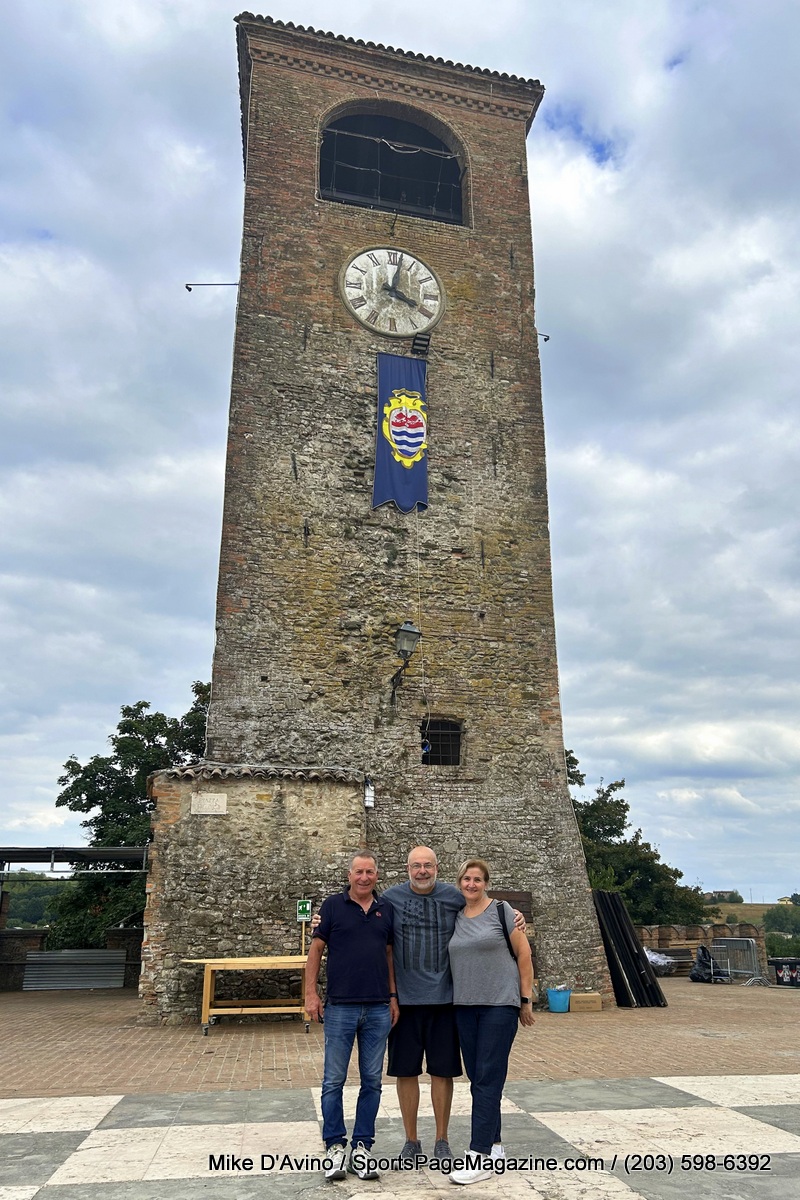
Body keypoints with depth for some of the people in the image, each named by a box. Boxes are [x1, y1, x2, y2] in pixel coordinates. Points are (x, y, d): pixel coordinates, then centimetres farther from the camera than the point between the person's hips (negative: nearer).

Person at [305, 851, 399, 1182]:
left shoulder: (386, 910, 7)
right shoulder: (332, 906, -3)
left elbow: (389, 955, 13)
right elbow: (316, 950, -1)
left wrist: (393, 997, 9)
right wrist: (311, 993, -6)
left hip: (378, 1009, 3)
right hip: (340, 1007, -3)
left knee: (372, 1080, 9)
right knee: (334, 1080, 4)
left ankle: (362, 1146, 20)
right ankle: (335, 1146, 18)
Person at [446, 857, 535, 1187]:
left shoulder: (501, 911, -5)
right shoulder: (453, 917, 7)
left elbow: (523, 953, -4)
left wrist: (526, 998, -4)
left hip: (499, 1004, -5)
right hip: (465, 1005, 5)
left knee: (487, 1078, -6)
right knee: (477, 1077, 11)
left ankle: (481, 1156, -2)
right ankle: (494, 1144, 25)